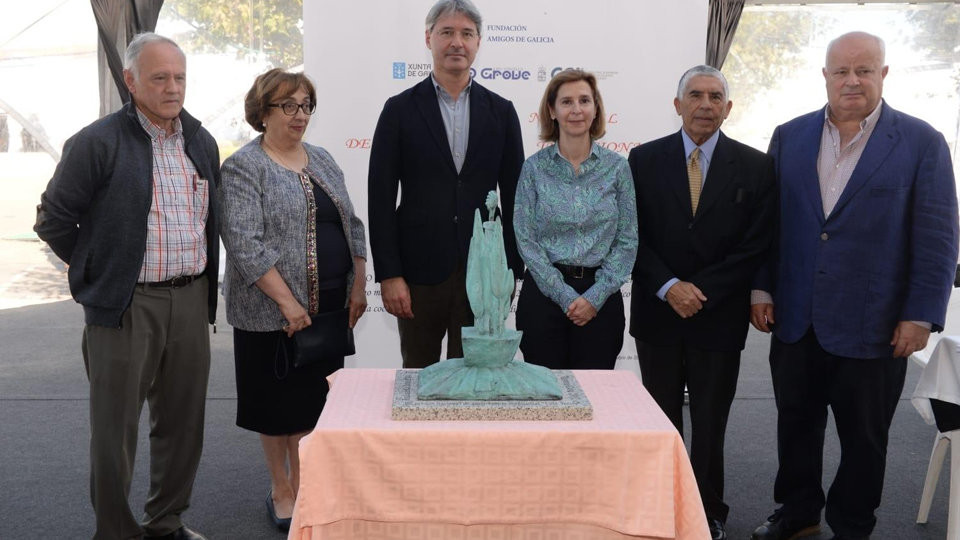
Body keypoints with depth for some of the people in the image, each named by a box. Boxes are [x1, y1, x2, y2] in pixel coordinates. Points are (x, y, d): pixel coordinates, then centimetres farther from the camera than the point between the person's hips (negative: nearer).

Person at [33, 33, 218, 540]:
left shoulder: (202, 142, 11)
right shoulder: (97, 143, -7)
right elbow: (53, 220, -2)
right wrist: (100, 274, 1)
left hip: (191, 301, 5)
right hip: (125, 307, -5)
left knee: (182, 422, 12)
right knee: (114, 427, 4)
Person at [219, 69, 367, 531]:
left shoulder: (321, 160, 13)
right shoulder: (243, 167, -7)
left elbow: (351, 225, 14)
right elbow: (245, 244, -16)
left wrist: (358, 285, 4)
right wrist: (288, 302, -19)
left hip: (329, 305, 5)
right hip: (273, 311, -5)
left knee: (314, 398, 11)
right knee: (278, 403, 7)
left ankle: (303, 482, 25)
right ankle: (281, 490, 23)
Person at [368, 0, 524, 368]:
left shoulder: (501, 112, 6)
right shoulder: (400, 109, 1)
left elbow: (513, 196, 6)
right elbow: (381, 197, -3)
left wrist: (511, 271, 1)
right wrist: (388, 275, -8)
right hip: (419, 270, -1)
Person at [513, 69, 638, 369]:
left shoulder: (617, 167, 3)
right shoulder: (534, 168, 1)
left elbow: (627, 241, 2)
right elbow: (525, 240, -3)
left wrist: (596, 296, -8)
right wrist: (565, 295, -10)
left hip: (602, 297, 1)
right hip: (543, 293, -1)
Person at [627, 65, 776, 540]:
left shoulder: (756, 167, 0)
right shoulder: (645, 160, 2)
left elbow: (757, 246, -4)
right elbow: (633, 237, -1)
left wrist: (701, 293, -12)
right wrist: (668, 287, -13)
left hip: (719, 317, -1)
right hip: (656, 312, 1)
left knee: (710, 425, 8)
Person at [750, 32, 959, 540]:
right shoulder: (789, 136, 5)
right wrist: (761, 289, 3)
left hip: (871, 326, -3)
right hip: (795, 319, 3)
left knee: (864, 437, 11)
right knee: (795, 424, 16)